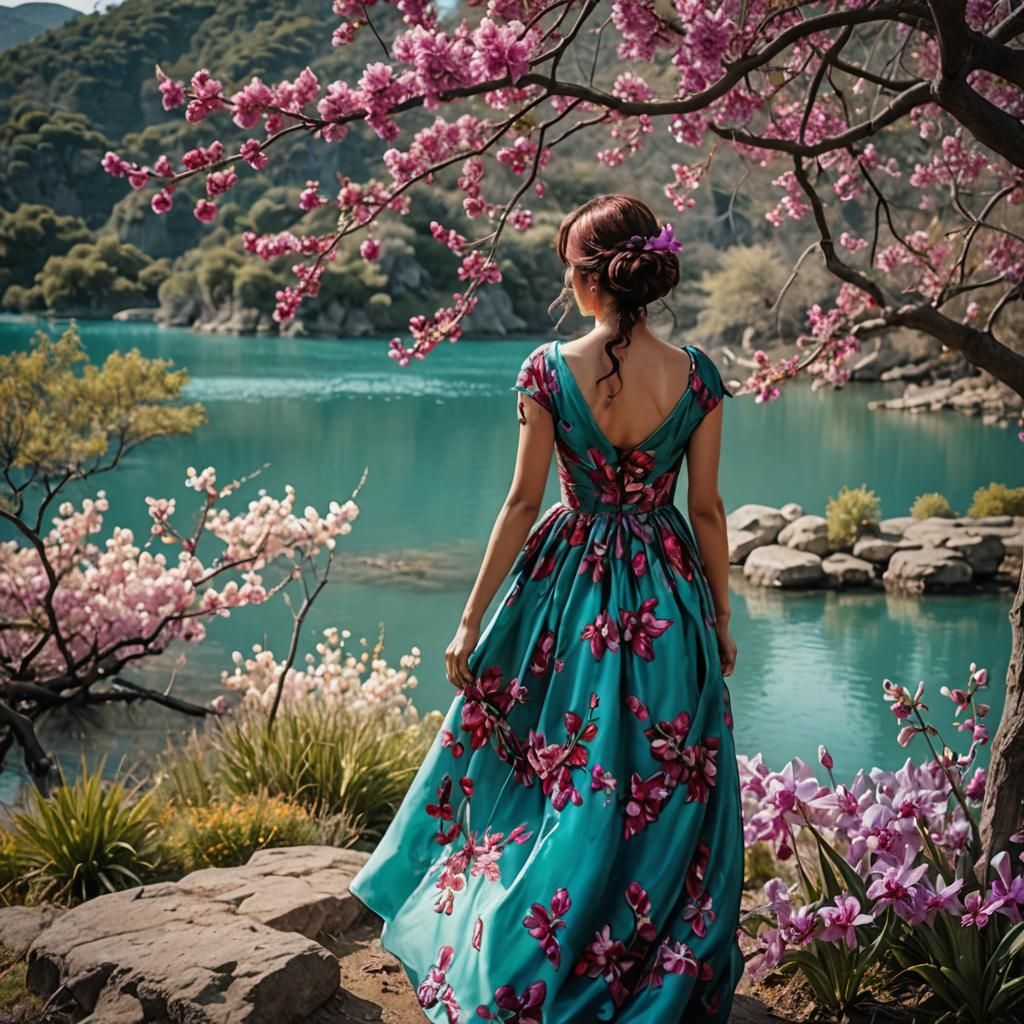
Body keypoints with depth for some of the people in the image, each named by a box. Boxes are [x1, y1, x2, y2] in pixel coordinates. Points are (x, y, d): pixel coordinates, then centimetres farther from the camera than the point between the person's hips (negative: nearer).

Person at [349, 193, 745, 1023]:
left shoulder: (550, 370, -11)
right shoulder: (696, 375, -7)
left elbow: (523, 503, -10)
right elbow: (706, 509, -3)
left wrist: (473, 620, -2)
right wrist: (723, 619, 9)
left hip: (568, 594, -1)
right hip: (669, 600, 1)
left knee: (552, 777, 15)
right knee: (664, 796, 13)